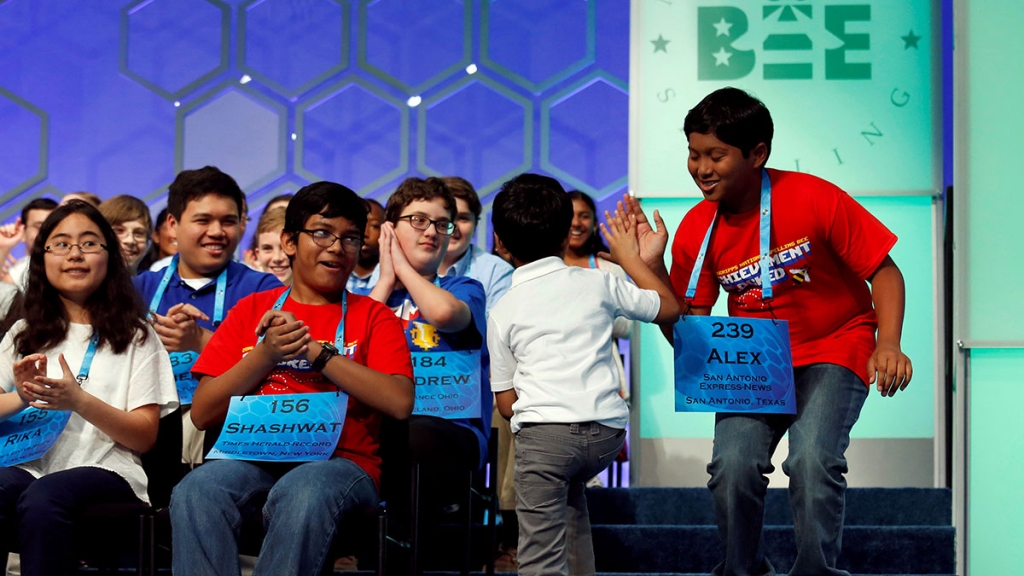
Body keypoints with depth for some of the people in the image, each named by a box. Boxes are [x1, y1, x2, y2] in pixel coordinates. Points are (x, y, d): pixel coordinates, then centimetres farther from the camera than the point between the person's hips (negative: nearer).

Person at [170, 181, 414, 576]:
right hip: (254, 459, 2)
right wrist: (266, 354, -3)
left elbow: (400, 403, -6)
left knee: (301, 493, -38)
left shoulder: (373, 317, 14)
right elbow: (202, 413, 10)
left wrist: (313, 349, -6)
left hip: (341, 461, -2)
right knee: (196, 491, -32)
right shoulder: (251, 310, 20)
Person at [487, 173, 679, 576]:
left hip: (542, 430, -3)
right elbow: (669, 308, 26)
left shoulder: (503, 311, 10)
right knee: (571, 490, 34)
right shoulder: (597, 285, 12)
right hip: (607, 432, 3)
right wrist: (630, 256, 35)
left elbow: (505, 402, 10)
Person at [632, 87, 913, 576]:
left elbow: (883, 271, -10)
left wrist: (889, 344, -25)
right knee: (733, 463, -20)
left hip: (832, 351, -3)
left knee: (812, 459, -27)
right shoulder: (696, 231, -6)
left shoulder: (813, 199, -17)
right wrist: (649, 267, -13)